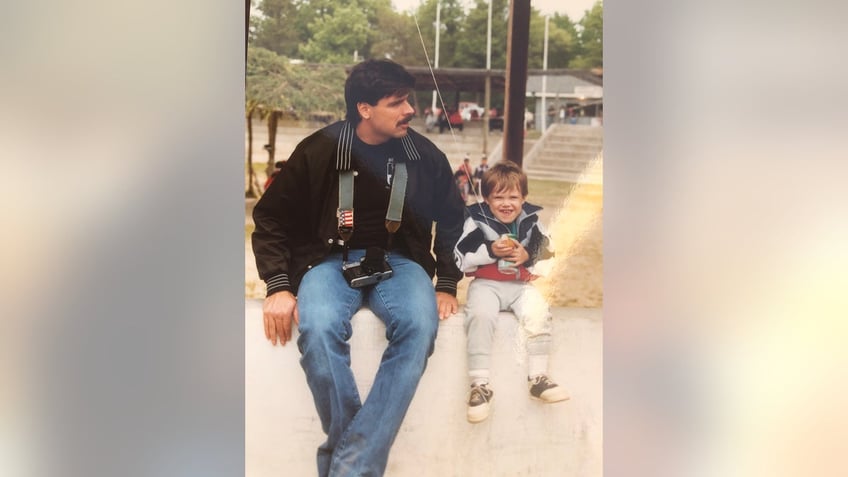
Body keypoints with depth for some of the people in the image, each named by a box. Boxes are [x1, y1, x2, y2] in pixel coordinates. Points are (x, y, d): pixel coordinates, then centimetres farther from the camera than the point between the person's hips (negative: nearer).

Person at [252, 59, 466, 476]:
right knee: (318, 329, -37)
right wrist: (278, 286, -10)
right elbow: (271, 217, 2)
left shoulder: (425, 156, 0)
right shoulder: (317, 151, -7)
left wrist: (446, 285, 5)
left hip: (398, 261, 2)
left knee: (419, 325, -35)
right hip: (331, 259, -1)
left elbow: (452, 222, 14)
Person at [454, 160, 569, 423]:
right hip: (486, 284, -2)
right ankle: (479, 384, -22)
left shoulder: (531, 221, 5)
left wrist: (528, 256, -14)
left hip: (521, 285, 2)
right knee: (480, 315, -30)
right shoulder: (477, 220, -3)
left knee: (539, 313, -25)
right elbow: (461, 259, -7)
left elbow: (546, 255, 7)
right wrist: (491, 251, -19)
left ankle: (538, 376, -11)